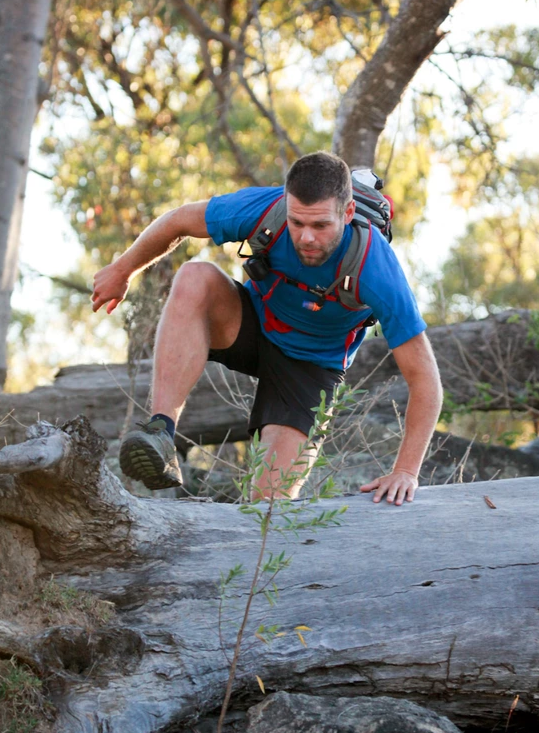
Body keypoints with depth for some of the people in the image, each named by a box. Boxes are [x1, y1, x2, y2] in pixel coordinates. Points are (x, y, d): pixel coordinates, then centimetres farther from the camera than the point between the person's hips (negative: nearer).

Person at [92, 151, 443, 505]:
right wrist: (122, 271, 6)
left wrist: (406, 471, -31)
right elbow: (180, 220, -8)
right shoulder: (265, 209, -28)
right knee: (194, 279, -33)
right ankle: (161, 434, -38)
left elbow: (424, 376, -27)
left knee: (273, 499, -21)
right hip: (253, 321, 2)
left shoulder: (377, 271, -34)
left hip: (312, 363, -2)